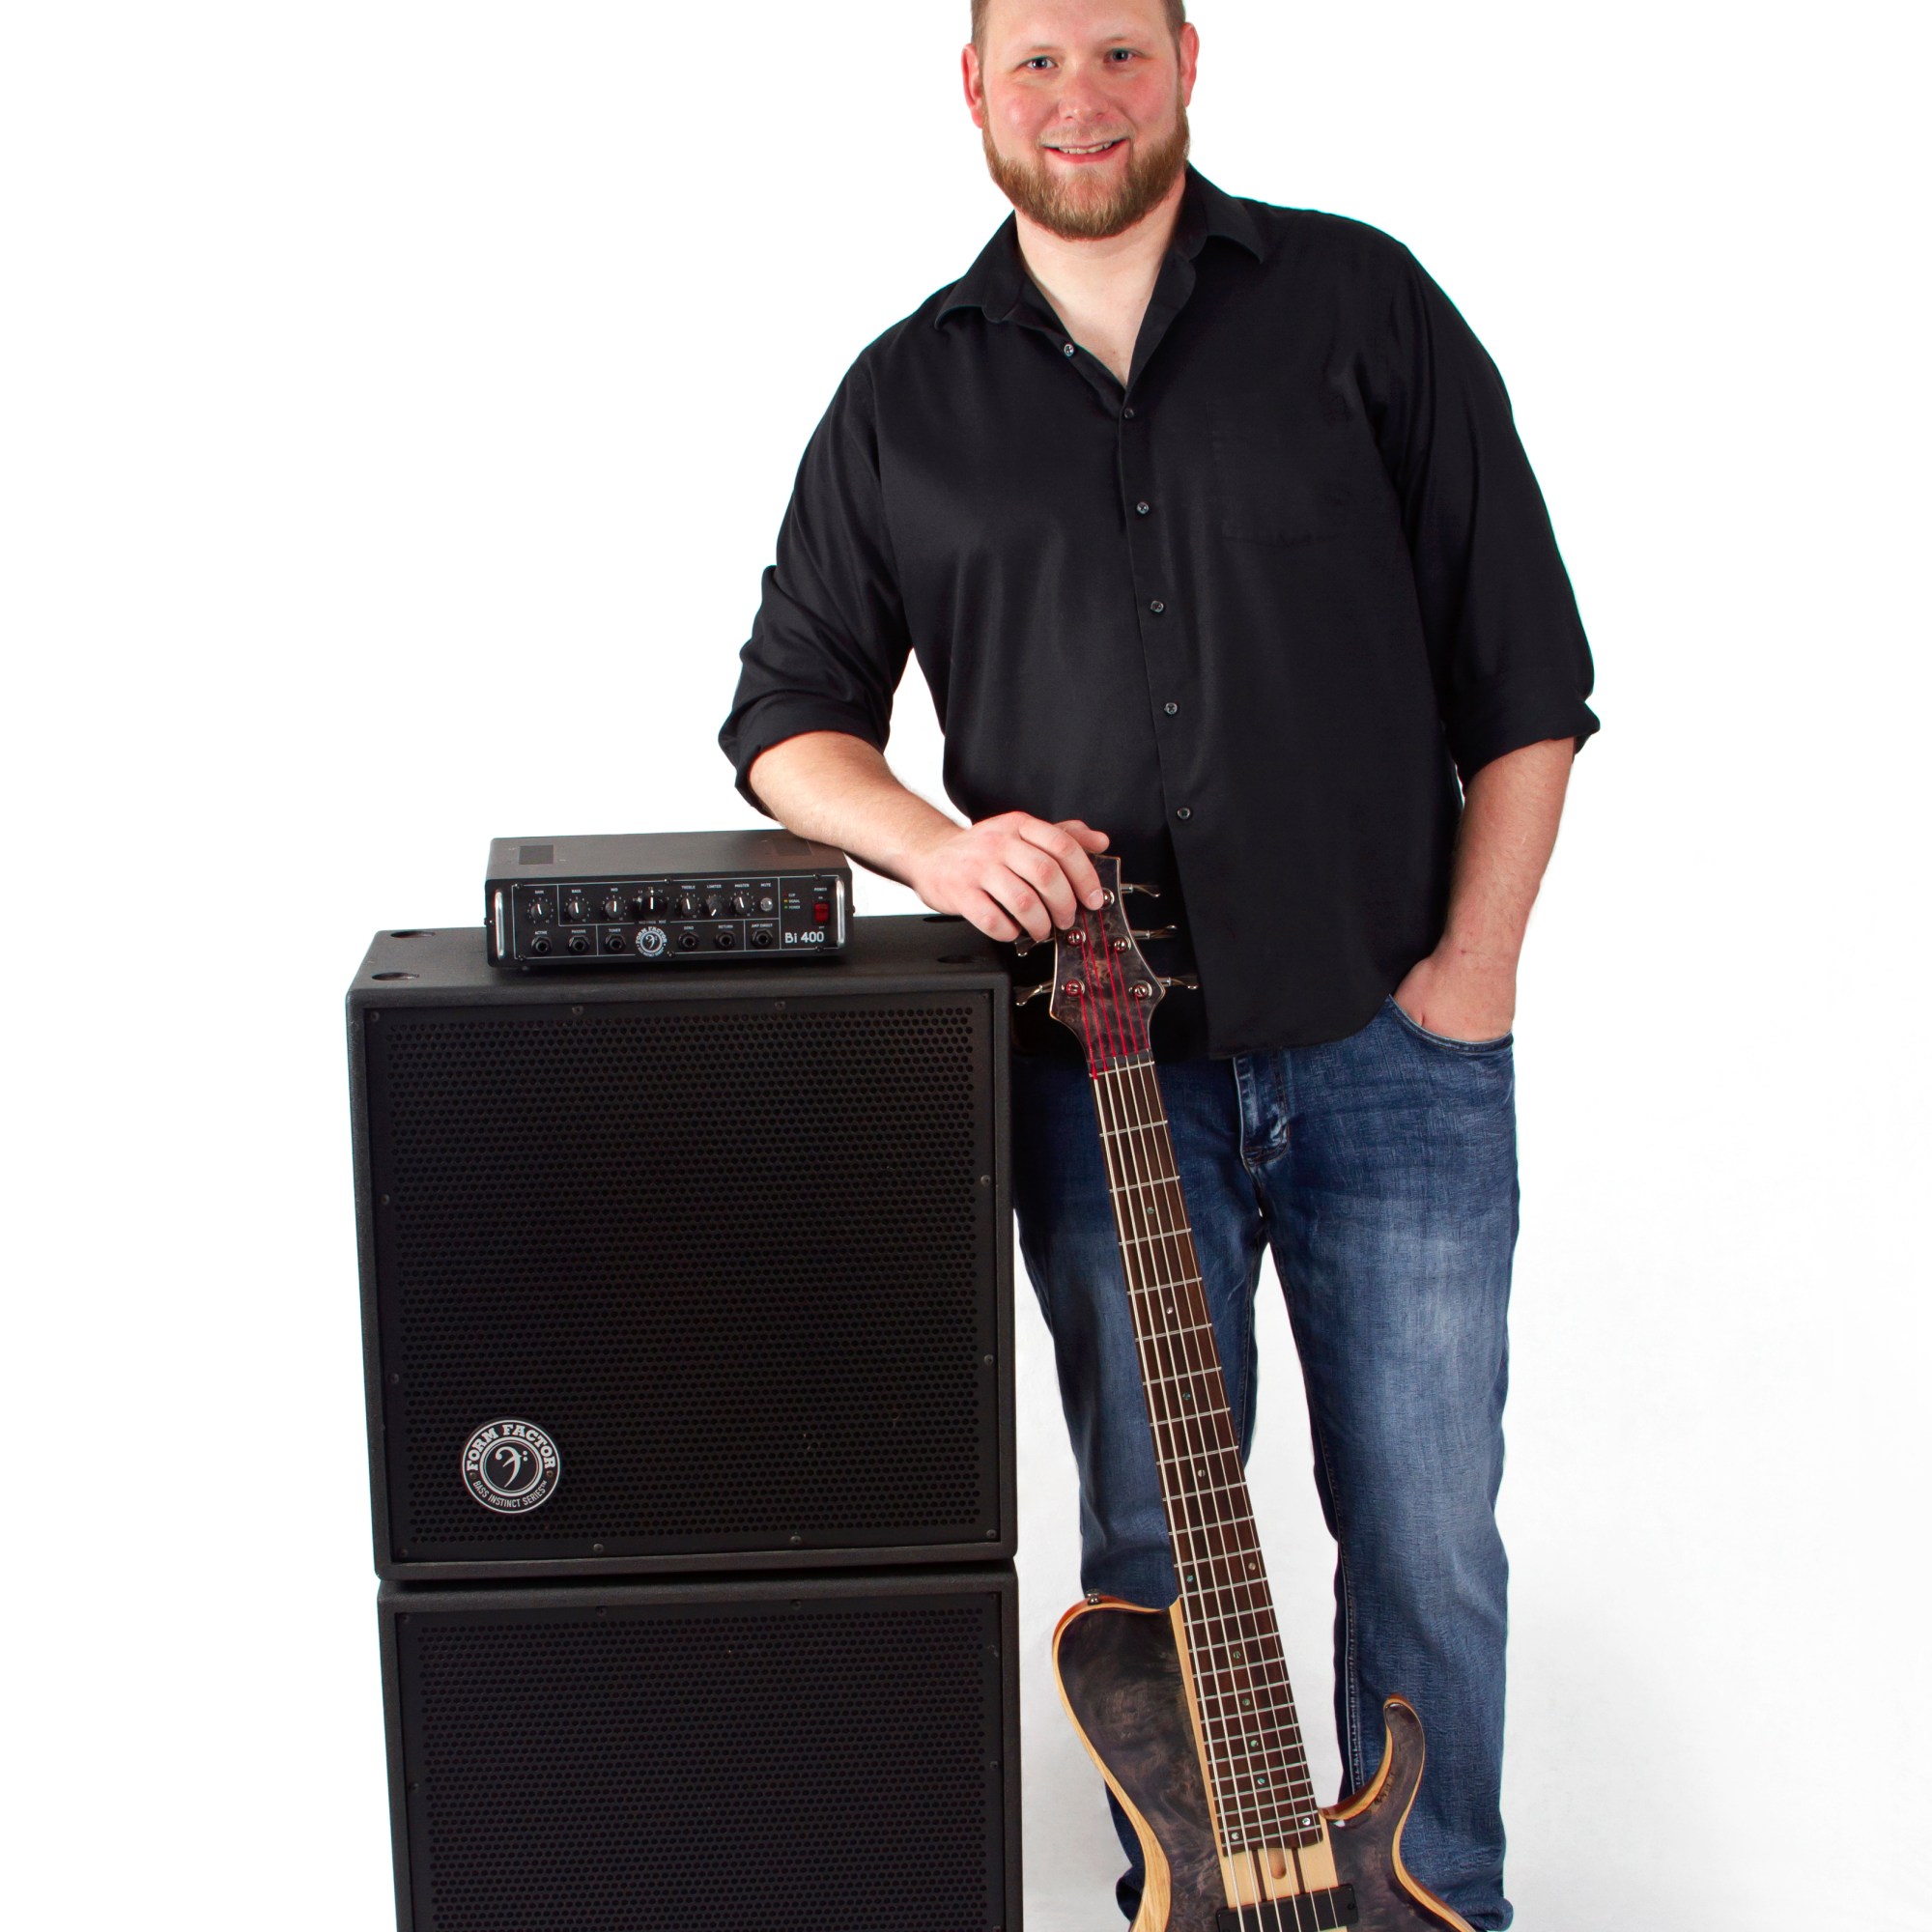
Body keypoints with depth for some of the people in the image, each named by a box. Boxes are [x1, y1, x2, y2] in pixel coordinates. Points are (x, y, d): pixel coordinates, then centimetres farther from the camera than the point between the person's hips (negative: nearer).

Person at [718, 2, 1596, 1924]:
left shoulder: (1360, 304, 1)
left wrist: (1473, 969, -5)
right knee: (1153, 1547, 11)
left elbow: (1525, 665, 1)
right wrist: (936, 846, -11)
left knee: (1429, 1549, 8)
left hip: (1395, 1052, -1)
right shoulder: (905, 399, 6)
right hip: (1101, 1075, 1)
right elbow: (784, 717, 10)